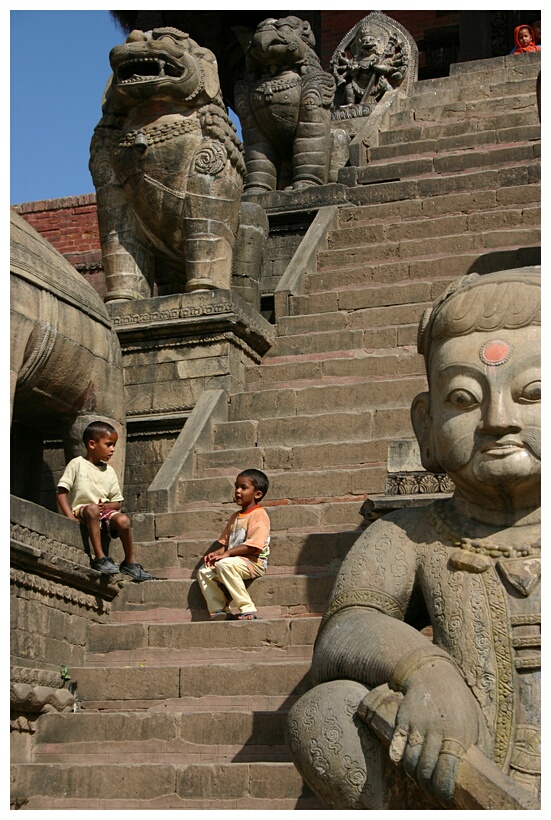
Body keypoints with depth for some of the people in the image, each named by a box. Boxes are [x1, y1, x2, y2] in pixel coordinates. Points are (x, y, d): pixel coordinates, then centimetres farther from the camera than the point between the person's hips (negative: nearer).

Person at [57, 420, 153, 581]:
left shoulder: (109, 471, 15)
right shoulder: (77, 464, 2)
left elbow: (117, 502, 15)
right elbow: (62, 492, -5)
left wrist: (106, 506, -9)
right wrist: (70, 516, -19)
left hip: (104, 512, 4)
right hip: (80, 510, -4)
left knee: (123, 520, -27)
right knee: (92, 509, -39)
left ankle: (129, 563, -10)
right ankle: (99, 558, -38)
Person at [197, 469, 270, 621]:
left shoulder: (258, 514, -8)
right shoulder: (235, 517, 21)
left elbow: (254, 545, -19)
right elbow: (225, 542, 21)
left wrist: (227, 553, -20)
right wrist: (216, 553, -1)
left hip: (254, 562, -9)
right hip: (234, 560, 9)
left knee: (224, 565, -34)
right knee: (204, 572, -4)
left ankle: (248, 609, -31)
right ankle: (219, 611, -10)